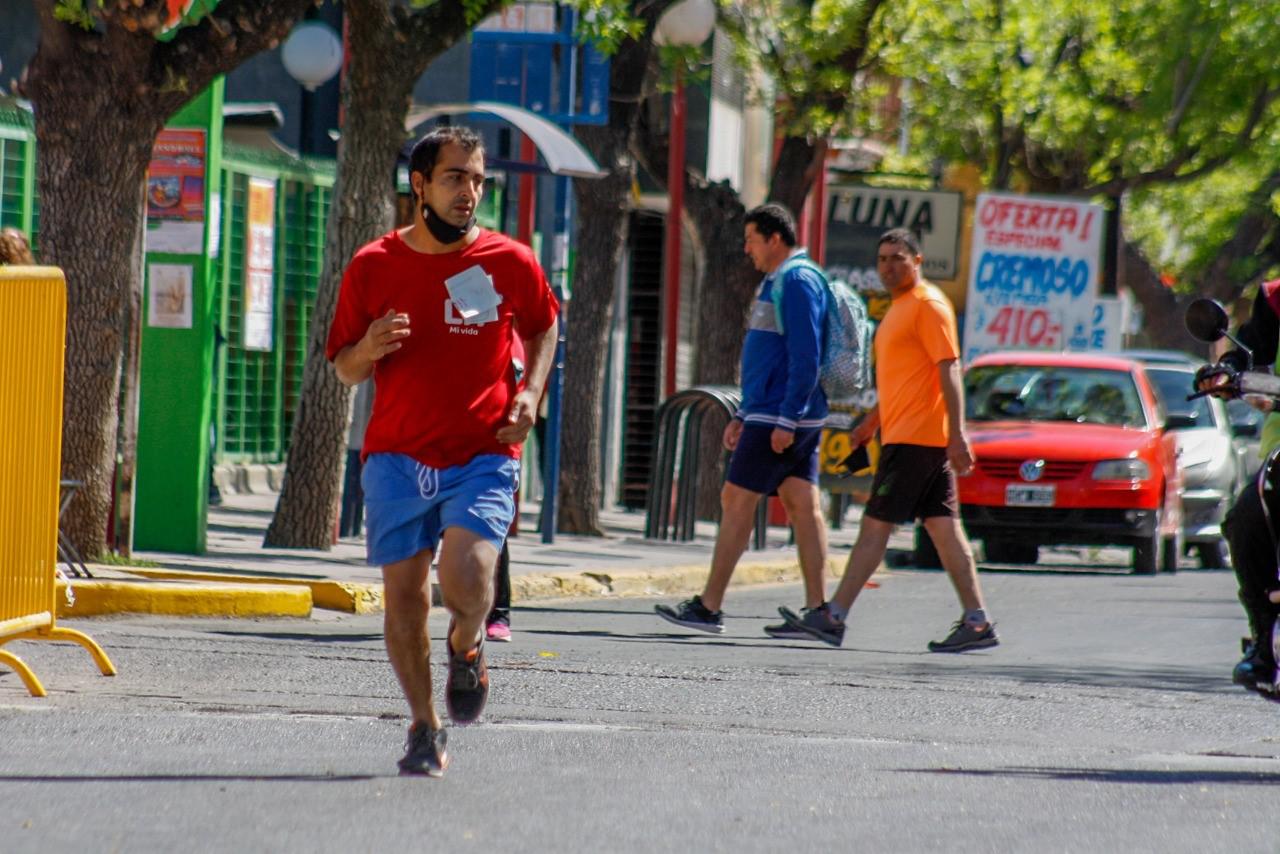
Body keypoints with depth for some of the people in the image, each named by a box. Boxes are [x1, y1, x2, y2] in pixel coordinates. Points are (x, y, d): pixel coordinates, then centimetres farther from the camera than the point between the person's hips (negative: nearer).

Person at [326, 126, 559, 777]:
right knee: (404, 595, 1)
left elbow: (543, 327, 20)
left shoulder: (511, 263, 0)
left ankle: (466, 647, 15)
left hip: (483, 458, -1)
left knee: (468, 579, -21)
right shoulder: (373, 266, 1)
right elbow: (344, 369, 10)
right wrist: (369, 349, -14)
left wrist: (530, 393, 3)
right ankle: (425, 728, 20)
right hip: (397, 459, 1)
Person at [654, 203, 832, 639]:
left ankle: (709, 607, -4)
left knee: (737, 500, -6)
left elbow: (805, 356, -20)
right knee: (803, 505, 5)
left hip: (782, 418, -10)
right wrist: (743, 415, 24)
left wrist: (786, 419, -23)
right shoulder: (777, 281, 19)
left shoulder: (798, 281, -13)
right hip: (774, 416, 10)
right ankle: (816, 611, 3)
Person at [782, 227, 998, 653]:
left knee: (875, 526, -8)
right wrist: (872, 421, 29)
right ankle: (977, 622, 5)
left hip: (914, 439, -10)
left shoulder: (928, 305, -10)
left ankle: (833, 618, -8)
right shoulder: (900, 307, 20)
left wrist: (957, 434, -23)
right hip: (903, 436, 10)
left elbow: (949, 370, -17)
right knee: (943, 528, 6)